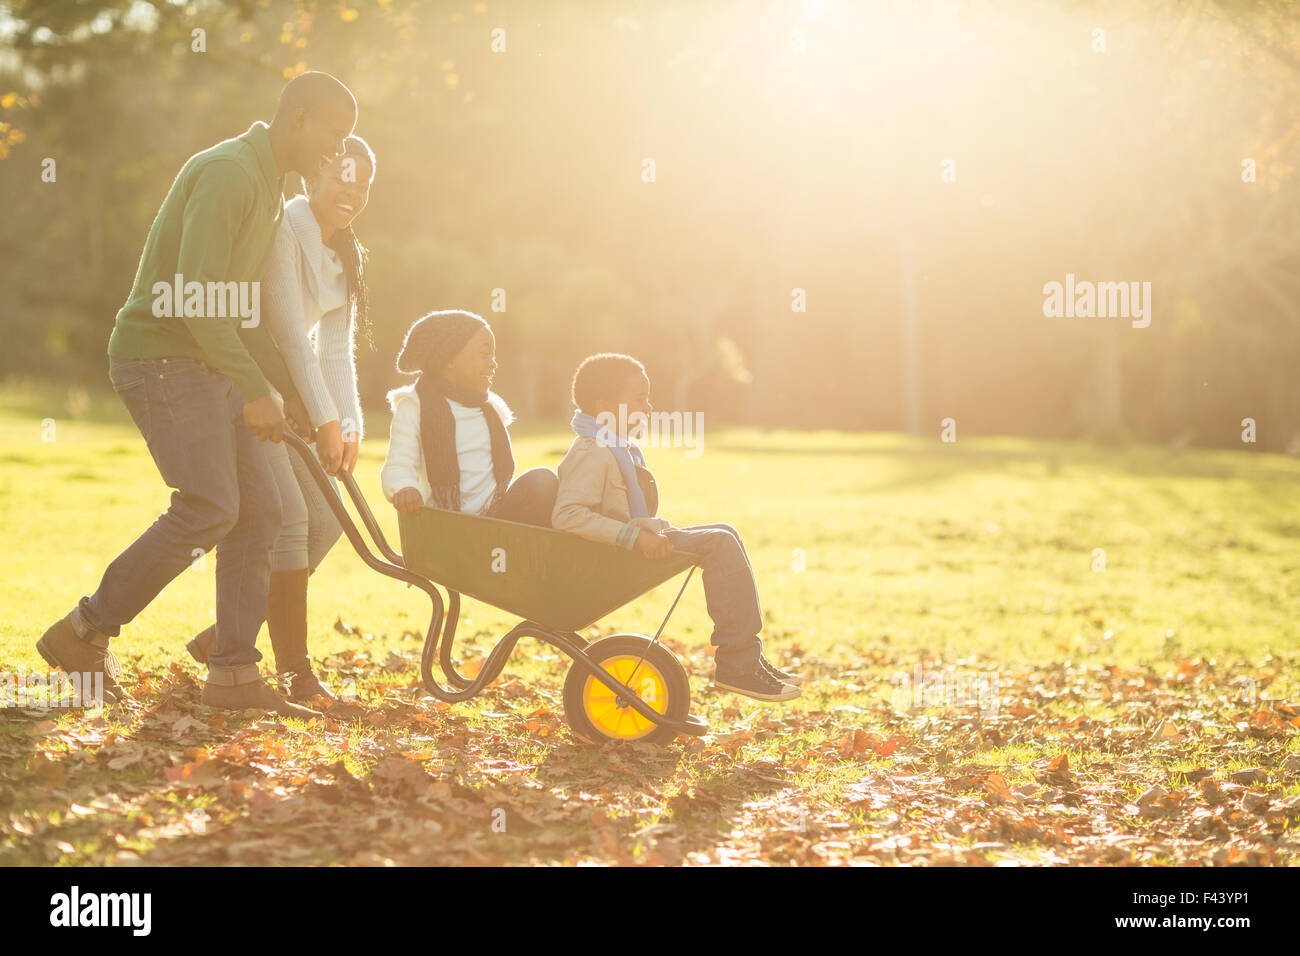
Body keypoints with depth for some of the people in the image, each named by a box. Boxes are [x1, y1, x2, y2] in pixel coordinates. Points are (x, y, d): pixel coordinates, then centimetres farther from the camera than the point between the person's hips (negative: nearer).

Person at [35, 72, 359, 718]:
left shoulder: (267, 190, 18)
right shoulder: (226, 173, -15)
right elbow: (193, 294, -24)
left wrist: (284, 390, 24)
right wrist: (255, 390, -20)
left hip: (207, 367, 10)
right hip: (161, 356, -10)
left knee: (258, 511, 2)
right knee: (209, 508, -17)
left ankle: (235, 673, 5)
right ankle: (85, 634, -5)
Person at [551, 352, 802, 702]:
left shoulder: (620, 446, 17)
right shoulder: (591, 453, -17)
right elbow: (565, 516, -30)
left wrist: (656, 530, 9)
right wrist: (635, 535, -31)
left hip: (636, 547, 11)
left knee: (723, 536, 10)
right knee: (719, 544, -17)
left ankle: (746, 657, 6)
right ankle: (736, 666, -17)